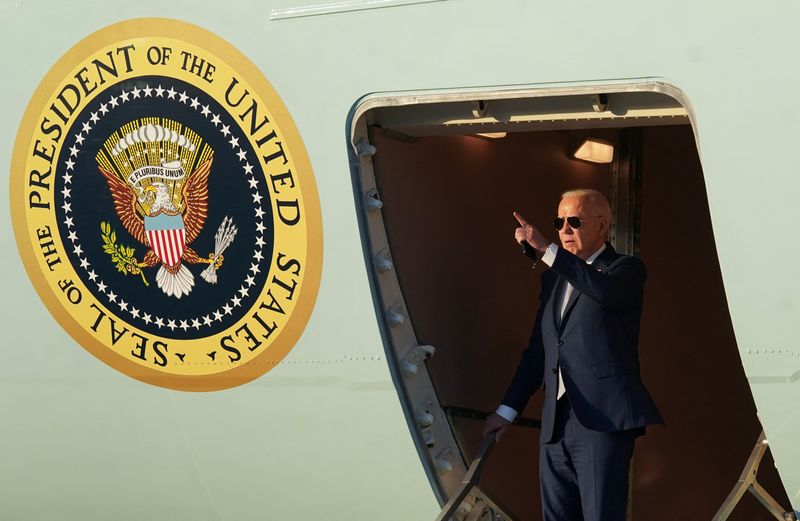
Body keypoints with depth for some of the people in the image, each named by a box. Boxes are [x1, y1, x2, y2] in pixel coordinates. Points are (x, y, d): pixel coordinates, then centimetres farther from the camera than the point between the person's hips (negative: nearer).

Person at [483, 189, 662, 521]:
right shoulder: (553, 279, 21)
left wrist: (546, 250, -26)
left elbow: (606, 291, -24)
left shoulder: (627, 269, 1)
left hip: (603, 419, -7)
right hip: (556, 425, 7)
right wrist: (507, 410, 20)